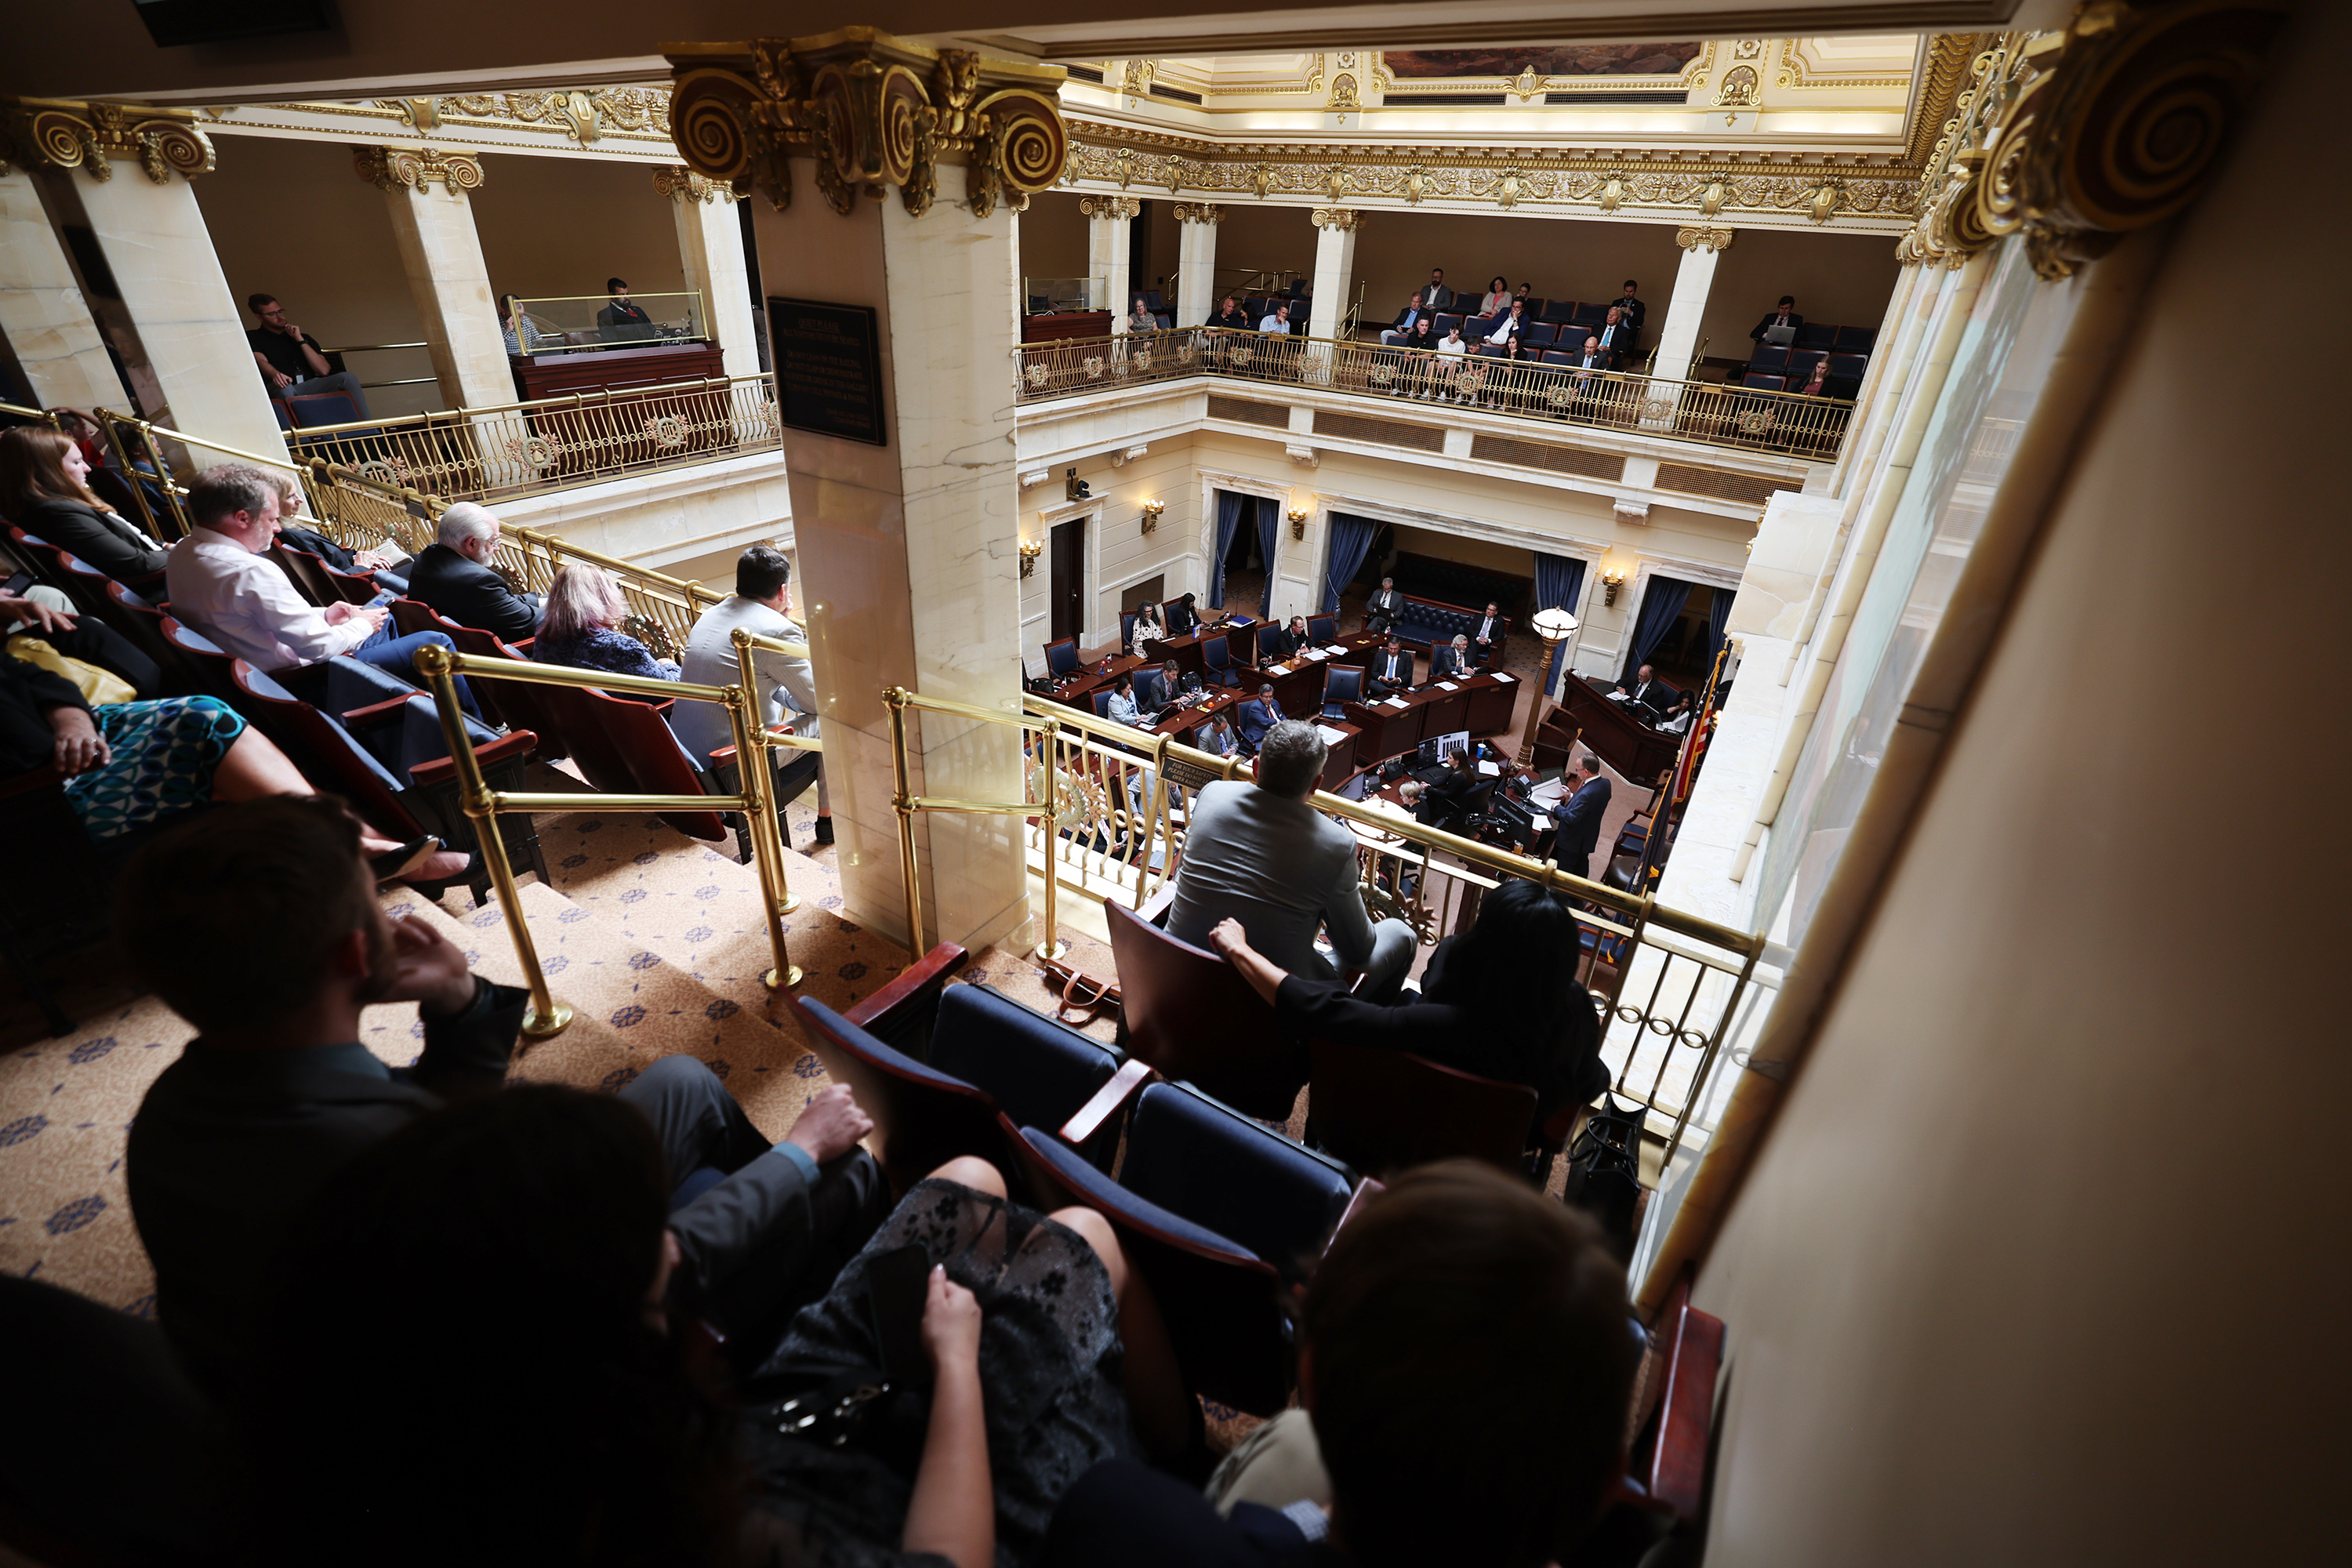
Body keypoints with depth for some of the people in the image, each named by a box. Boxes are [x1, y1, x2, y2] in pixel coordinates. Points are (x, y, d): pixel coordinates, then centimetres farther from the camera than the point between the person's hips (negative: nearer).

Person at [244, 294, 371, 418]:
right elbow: (261, 361, -5)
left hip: (311, 386, 2)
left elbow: (324, 370, 10)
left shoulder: (303, 337, 26)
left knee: (347, 378, -24)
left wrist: (300, 340, 5)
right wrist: (276, 374, -28)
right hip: (285, 390, -2)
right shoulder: (253, 337, 18)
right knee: (284, 388, -39)